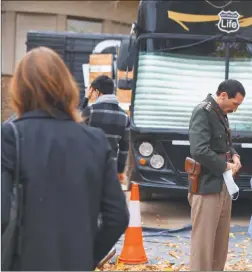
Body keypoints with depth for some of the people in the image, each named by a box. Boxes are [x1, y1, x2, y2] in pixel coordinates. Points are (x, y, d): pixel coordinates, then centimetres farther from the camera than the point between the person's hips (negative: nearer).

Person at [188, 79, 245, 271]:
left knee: (221, 241, 16)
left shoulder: (222, 114, 13)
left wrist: (234, 156, 4)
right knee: (204, 241, -4)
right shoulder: (203, 112, -15)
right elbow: (199, 151, -26)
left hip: (223, 186, 9)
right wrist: (225, 166, -16)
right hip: (207, 187, -9)